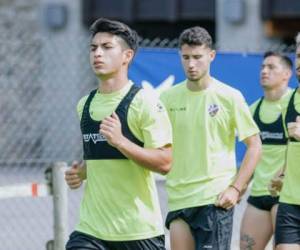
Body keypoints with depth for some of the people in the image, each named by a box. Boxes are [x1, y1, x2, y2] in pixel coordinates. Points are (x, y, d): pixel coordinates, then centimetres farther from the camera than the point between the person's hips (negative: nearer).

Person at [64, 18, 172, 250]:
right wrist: (81, 172, 6)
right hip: (90, 229, 5)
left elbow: (164, 163, -16)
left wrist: (120, 141, -26)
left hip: (139, 230, -5)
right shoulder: (85, 105, 12)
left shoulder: (145, 102, -9)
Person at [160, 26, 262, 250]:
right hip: (178, 198, 4)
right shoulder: (169, 97, 6)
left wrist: (235, 188, -9)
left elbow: (254, 145, -1)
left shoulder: (230, 97, -3)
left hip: (216, 199, -4)